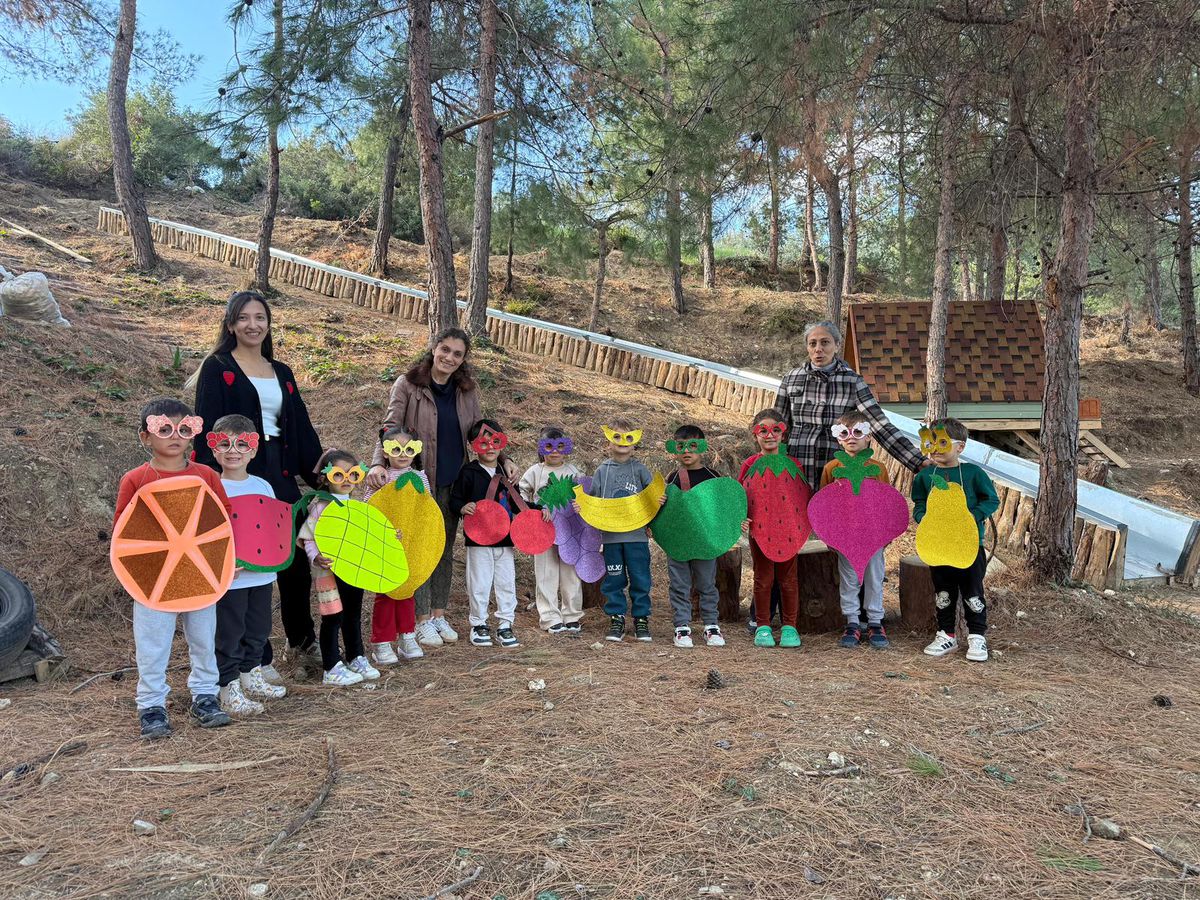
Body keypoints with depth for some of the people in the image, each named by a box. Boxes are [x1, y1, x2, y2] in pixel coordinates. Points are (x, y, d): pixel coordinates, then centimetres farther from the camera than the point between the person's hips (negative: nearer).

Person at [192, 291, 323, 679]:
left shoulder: (282, 373, 16)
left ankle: (303, 640, 27)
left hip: (280, 474, 5)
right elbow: (208, 429, -7)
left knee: (296, 560, 7)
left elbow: (302, 429, 16)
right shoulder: (217, 369, 1)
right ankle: (257, 657, 11)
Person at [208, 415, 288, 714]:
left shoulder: (263, 486, 5)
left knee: (258, 629, 18)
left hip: (262, 574, 5)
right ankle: (229, 690, 16)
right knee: (229, 633, 5)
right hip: (228, 577, -5)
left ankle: (251, 676, 35)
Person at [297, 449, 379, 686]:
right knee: (333, 618, 0)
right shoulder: (321, 506, -11)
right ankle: (332, 669, 9)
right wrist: (316, 558, -28)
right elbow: (307, 537, -13)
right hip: (329, 571, -7)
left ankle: (356, 659, 32)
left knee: (354, 615, 17)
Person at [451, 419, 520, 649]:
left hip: (504, 539, 4)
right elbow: (454, 501, -2)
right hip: (478, 539, -4)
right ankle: (479, 624, 19)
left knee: (507, 582, 7)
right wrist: (463, 508, -23)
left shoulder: (506, 472, 10)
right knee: (480, 584, 3)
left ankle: (505, 625, 18)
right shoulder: (468, 472, -4)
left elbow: (515, 503, 18)